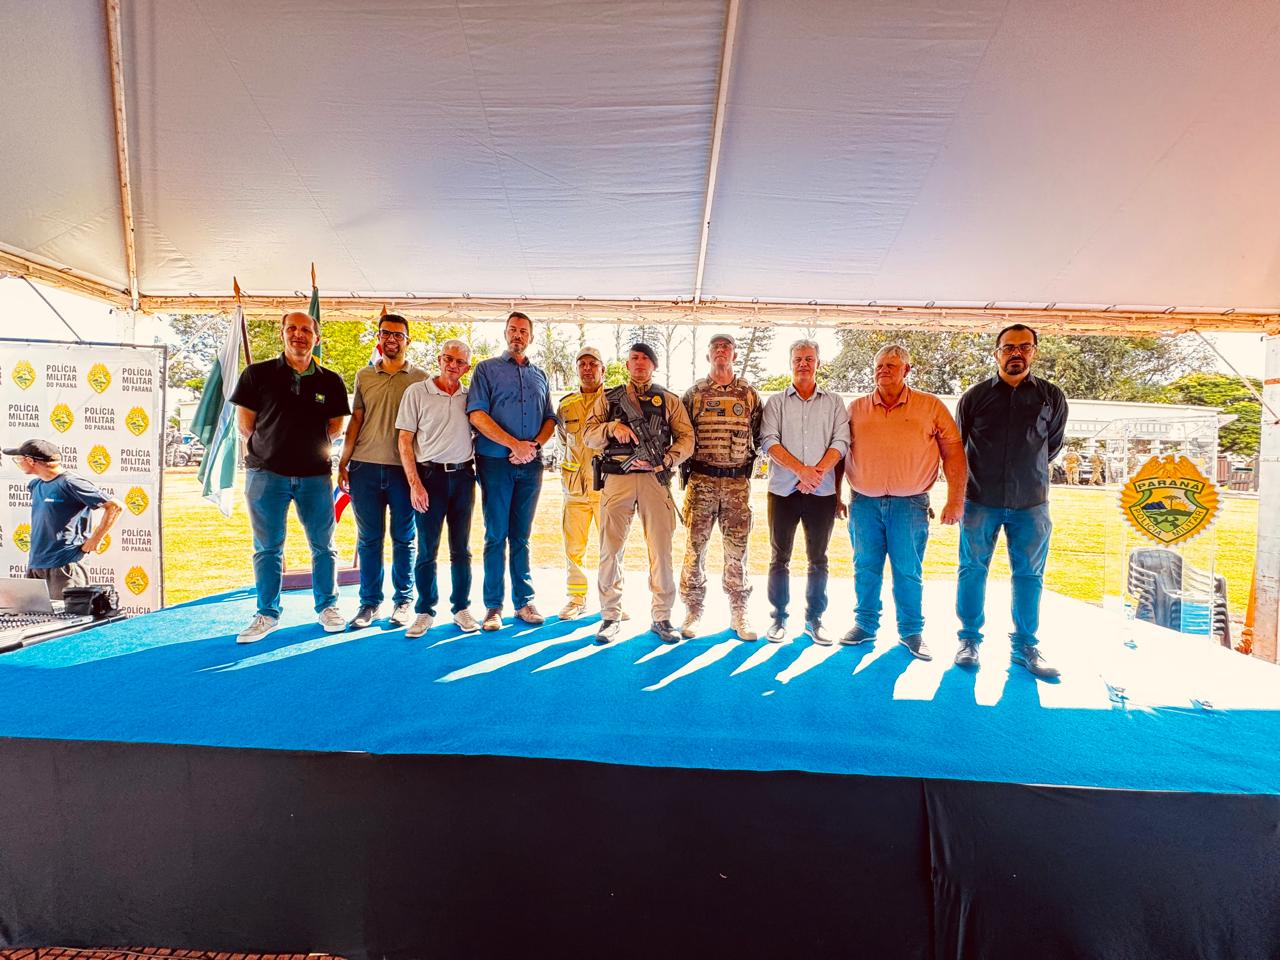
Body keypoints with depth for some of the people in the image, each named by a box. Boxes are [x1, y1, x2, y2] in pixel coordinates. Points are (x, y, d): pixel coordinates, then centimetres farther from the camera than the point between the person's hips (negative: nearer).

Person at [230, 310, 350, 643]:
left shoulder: (331, 382, 5)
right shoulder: (258, 374, 1)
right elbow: (245, 425, 5)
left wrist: (306, 444, 6)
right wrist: (273, 447, 8)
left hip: (315, 474, 1)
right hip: (267, 472, -1)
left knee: (323, 545, 7)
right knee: (267, 548, 6)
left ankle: (327, 607, 22)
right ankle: (267, 614, 18)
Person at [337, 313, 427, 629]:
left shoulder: (420, 378, 4)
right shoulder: (364, 375, 12)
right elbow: (355, 420, 13)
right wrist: (343, 463, 7)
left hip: (404, 469, -2)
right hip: (365, 467, 2)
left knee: (404, 538, 5)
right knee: (368, 538, 6)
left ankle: (403, 601, 17)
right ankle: (369, 602, 17)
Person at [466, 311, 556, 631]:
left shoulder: (539, 376, 18)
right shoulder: (487, 369, 6)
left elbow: (550, 419, 14)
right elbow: (477, 414, -6)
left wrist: (535, 445, -6)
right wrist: (514, 444, -14)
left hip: (531, 464, 3)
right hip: (495, 461, -3)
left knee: (521, 535, 9)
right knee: (496, 535, -1)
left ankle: (524, 601, 14)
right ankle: (493, 606, 6)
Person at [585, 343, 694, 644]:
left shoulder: (669, 401, 13)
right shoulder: (608, 398, 15)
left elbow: (687, 439, 5)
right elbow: (589, 435, 8)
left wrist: (661, 462, -10)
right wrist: (612, 427, -11)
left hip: (655, 478, 0)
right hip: (616, 478, 1)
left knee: (661, 549, 0)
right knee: (610, 549, 0)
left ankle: (662, 617, 12)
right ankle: (610, 616, 13)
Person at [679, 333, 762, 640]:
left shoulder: (749, 394, 9)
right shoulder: (693, 394, 7)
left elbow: (759, 435, 12)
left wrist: (747, 466, 6)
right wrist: (687, 469, 4)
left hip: (737, 481, 1)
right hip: (701, 480, 0)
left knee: (737, 550, 4)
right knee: (695, 546, 1)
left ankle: (738, 615, 14)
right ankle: (693, 612, 13)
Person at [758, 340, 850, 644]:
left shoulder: (834, 402, 10)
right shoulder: (776, 402, 6)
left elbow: (841, 442, -1)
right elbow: (769, 441, -6)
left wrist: (818, 471, -18)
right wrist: (801, 470, -19)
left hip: (822, 491, 1)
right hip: (783, 490, -1)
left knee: (818, 560, 8)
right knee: (779, 558, 5)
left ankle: (814, 619, 20)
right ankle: (778, 618, 17)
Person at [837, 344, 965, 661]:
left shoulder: (931, 406, 2)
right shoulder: (856, 408, 7)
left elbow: (953, 452, 1)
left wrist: (955, 500, -5)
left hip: (909, 503, -2)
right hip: (864, 501, 2)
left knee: (908, 571, 4)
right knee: (865, 567, 8)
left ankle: (911, 631, 20)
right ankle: (865, 625, 23)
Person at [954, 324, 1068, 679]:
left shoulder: (1052, 397, 4)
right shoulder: (976, 395, 1)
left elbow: (1053, 444, 19)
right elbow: (957, 445, 12)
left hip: (1030, 502, 1)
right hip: (980, 500, -1)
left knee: (1029, 575, 6)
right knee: (972, 570, 3)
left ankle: (1026, 646, 18)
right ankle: (969, 639, 15)